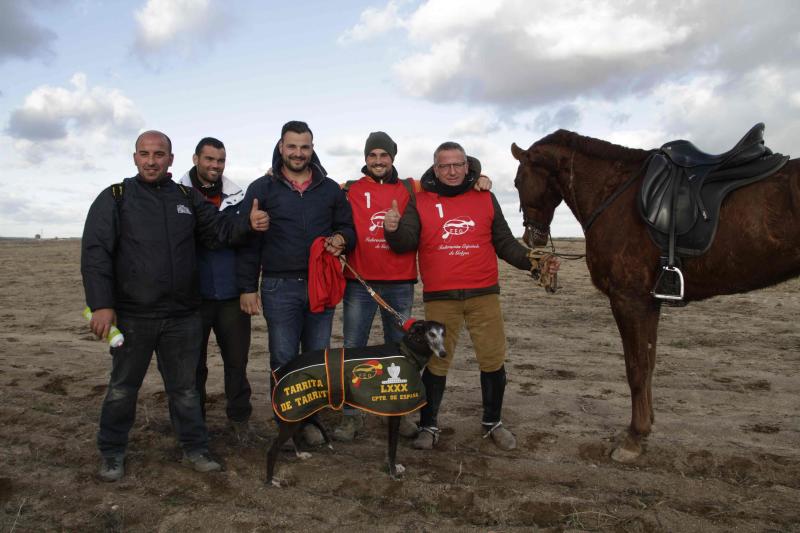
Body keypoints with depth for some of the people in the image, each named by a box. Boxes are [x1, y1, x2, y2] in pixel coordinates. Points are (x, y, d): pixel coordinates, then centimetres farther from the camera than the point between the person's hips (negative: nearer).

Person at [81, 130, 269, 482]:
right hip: (131, 315, -2)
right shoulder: (115, 198, -1)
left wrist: (249, 224, -9)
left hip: (182, 315, 3)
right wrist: (101, 304, -16)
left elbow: (219, 230, 12)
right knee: (123, 388, 12)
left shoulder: (187, 198, 9)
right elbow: (95, 252, -7)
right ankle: (112, 452, 29)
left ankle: (194, 449, 26)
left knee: (184, 387, 14)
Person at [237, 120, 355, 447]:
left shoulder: (330, 189, 10)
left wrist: (341, 239, -8)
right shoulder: (262, 189, 3)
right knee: (284, 360, 3)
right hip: (279, 288, -2)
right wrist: (247, 288, -4)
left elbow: (347, 227, 17)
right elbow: (248, 241, 1)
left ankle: (309, 419, 24)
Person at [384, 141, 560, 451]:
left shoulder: (485, 199, 9)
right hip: (440, 298, -2)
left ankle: (493, 422, 29)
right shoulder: (420, 202, 4)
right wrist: (393, 229, -27)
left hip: (484, 295, 2)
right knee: (437, 363, 6)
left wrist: (531, 261, -2)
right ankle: (428, 426, 23)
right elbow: (405, 243, -6)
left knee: (493, 361, 7)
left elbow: (504, 243, 12)